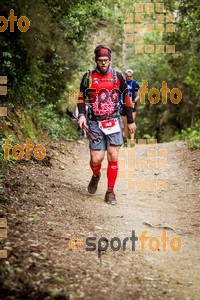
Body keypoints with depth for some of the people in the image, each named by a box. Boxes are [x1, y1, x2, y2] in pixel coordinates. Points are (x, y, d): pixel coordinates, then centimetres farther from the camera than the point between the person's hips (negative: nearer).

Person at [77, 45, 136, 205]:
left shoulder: (118, 76, 4)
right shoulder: (88, 77, 4)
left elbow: (127, 98, 12)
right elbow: (81, 97, 13)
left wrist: (131, 121, 14)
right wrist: (81, 115, -3)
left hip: (113, 122, 0)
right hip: (95, 123, 0)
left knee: (113, 157, -7)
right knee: (96, 158, -6)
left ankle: (110, 192, 5)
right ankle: (96, 176, 30)